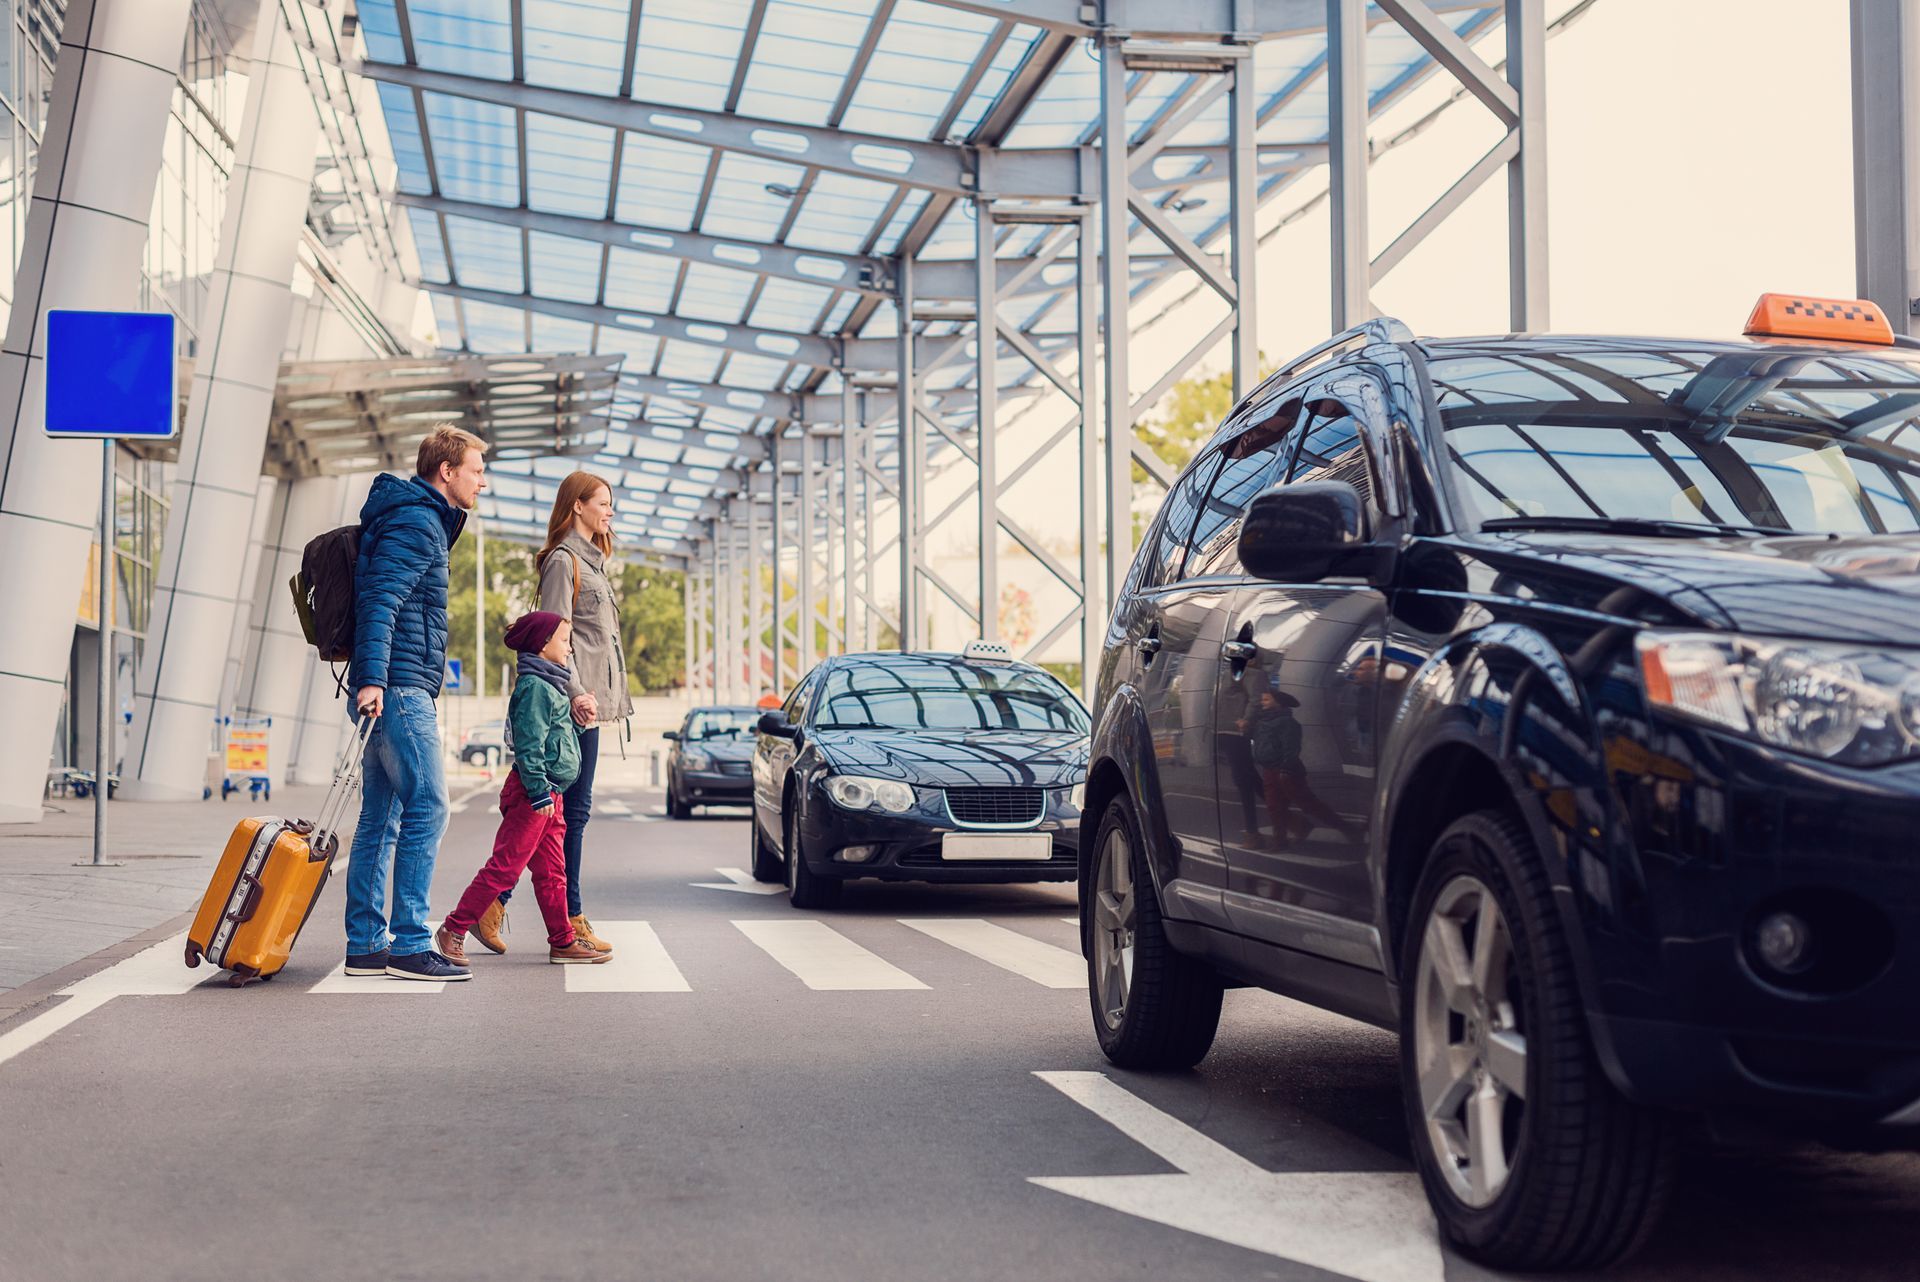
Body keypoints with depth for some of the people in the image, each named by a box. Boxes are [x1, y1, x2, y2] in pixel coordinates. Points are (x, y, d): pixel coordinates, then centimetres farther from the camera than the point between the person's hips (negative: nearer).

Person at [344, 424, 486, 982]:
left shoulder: (422, 520, 23)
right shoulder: (416, 522, -9)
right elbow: (379, 600, -20)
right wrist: (372, 678, -28)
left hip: (391, 689, 11)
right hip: (400, 687, -11)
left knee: (381, 817, 9)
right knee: (427, 810, -11)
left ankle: (366, 946, 11)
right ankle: (410, 946, -11)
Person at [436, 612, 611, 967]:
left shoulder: (551, 685, 19)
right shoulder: (535, 685, -13)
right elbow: (529, 743, -19)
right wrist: (539, 791, -22)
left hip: (548, 794, 10)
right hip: (531, 792, -10)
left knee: (551, 872, 11)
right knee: (505, 866, -8)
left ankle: (563, 941, 13)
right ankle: (453, 930, -2)